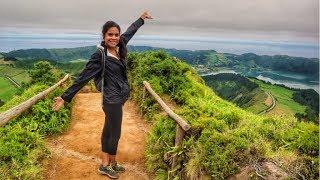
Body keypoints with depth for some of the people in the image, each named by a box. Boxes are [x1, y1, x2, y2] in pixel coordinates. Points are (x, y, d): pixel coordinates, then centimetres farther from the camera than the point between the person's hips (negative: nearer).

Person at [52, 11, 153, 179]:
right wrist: (65, 97, -14)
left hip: (117, 98, 8)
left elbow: (129, 32, 19)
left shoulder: (119, 48, 2)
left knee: (108, 131, 17)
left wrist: (141, 18, 32)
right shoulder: (100, 56, -18)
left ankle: (106, 163, 34)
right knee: (115, 134, 6)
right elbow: (83, 77, -16)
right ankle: (107, 165, 27)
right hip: (113, 100, -8)